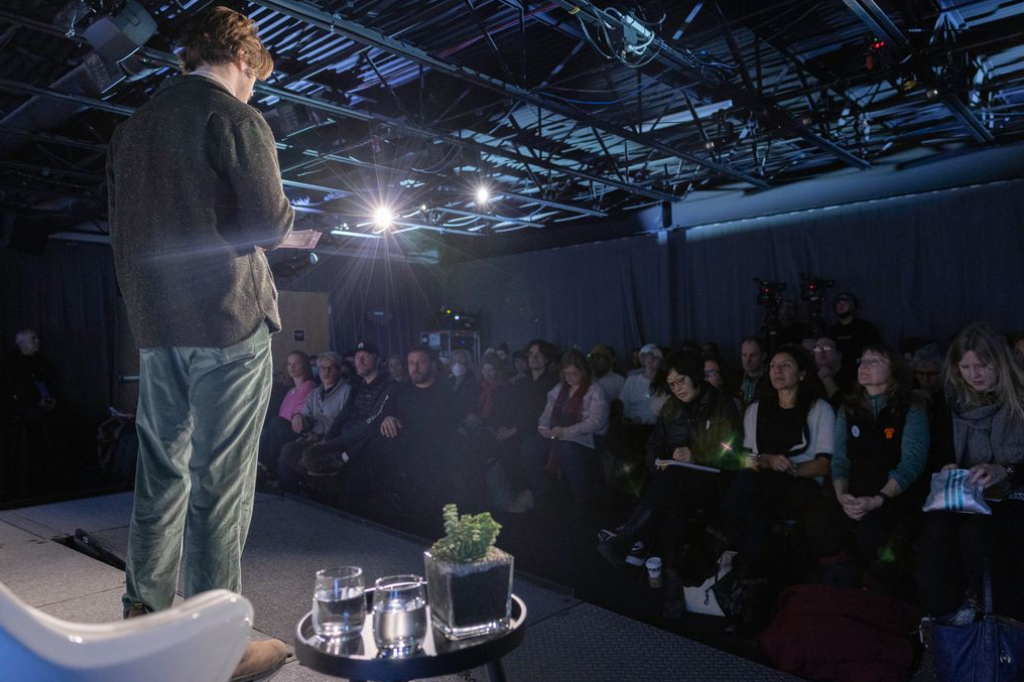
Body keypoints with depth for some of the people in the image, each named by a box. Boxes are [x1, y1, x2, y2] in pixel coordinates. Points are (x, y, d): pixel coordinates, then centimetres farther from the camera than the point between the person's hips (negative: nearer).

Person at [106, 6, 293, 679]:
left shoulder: (133, 126, 19)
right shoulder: (234, 117, -4)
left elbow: (127, 230, 21)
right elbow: (270, 221, -13)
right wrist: (285, 219, 8)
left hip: (157, 326, 8)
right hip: (227, 320, -7)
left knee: (163, 472, 14)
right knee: (220, 482, -3)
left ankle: (145, 620, 24)